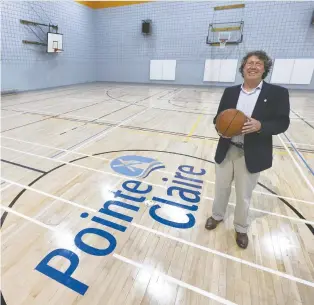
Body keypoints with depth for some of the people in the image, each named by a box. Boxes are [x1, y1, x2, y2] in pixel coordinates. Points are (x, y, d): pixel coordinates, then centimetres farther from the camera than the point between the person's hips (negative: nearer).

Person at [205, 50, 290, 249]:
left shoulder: (278, 93, -4)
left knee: (244, 195, 14)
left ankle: (241, 228, 40)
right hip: (226, 150, 3)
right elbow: (219, 117, 6)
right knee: (221, 188, 19)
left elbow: (282, 123, -7)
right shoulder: (230, 92, 4)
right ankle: (217, 215, 47)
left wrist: (260, 126, -26)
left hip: (251, 155, -2)